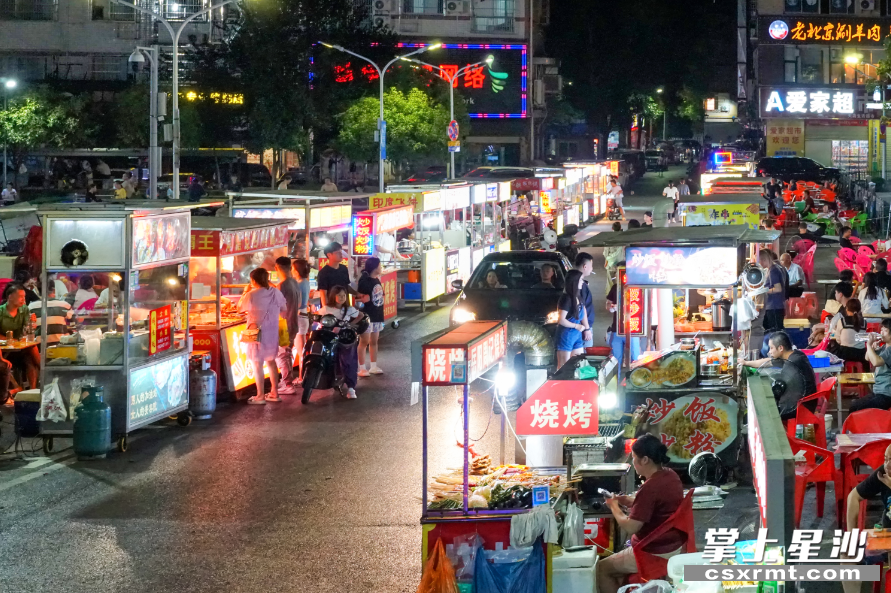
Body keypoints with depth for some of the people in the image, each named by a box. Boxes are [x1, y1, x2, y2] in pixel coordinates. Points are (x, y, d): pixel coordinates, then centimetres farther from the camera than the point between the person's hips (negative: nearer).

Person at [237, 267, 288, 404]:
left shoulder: (251, 295, -17)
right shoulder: (276, 293, -2)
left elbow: (240, 308, -2)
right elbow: (284, 311, 7)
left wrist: (245, 292, 7)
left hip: (257, 332, -6)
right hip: (272, 332, 6)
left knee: (257, 363, 3)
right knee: (271, 361, 19)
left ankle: (260, 396, 5)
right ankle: (274, 393, 23)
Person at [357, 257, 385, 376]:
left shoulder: (377, 280, 12)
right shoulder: (364, 281, -13)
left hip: (377, 316, 8)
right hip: (367, 316, -8)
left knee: (374, 341, 13)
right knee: (364, 342, -3)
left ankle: (373, 367, 19)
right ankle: (361, 368, 1)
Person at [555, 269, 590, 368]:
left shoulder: (578, 297, 7)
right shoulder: (566, 299, -18)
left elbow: (583, 313, 17)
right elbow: (561, 320, -22)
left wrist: (587, 329, 7)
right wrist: (577, 326, -13)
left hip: (577, 335, 9)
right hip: (566, 335, -9)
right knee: (563, 367, -2)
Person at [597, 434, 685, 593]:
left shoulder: (650, 487, -28)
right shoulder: (670, 475, 0)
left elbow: (630, 527, -24)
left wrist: (614, 506, -7)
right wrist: (629, 500, 7)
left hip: (655, 554, -10)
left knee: (602, 568, 7)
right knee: (616, 562, 28)